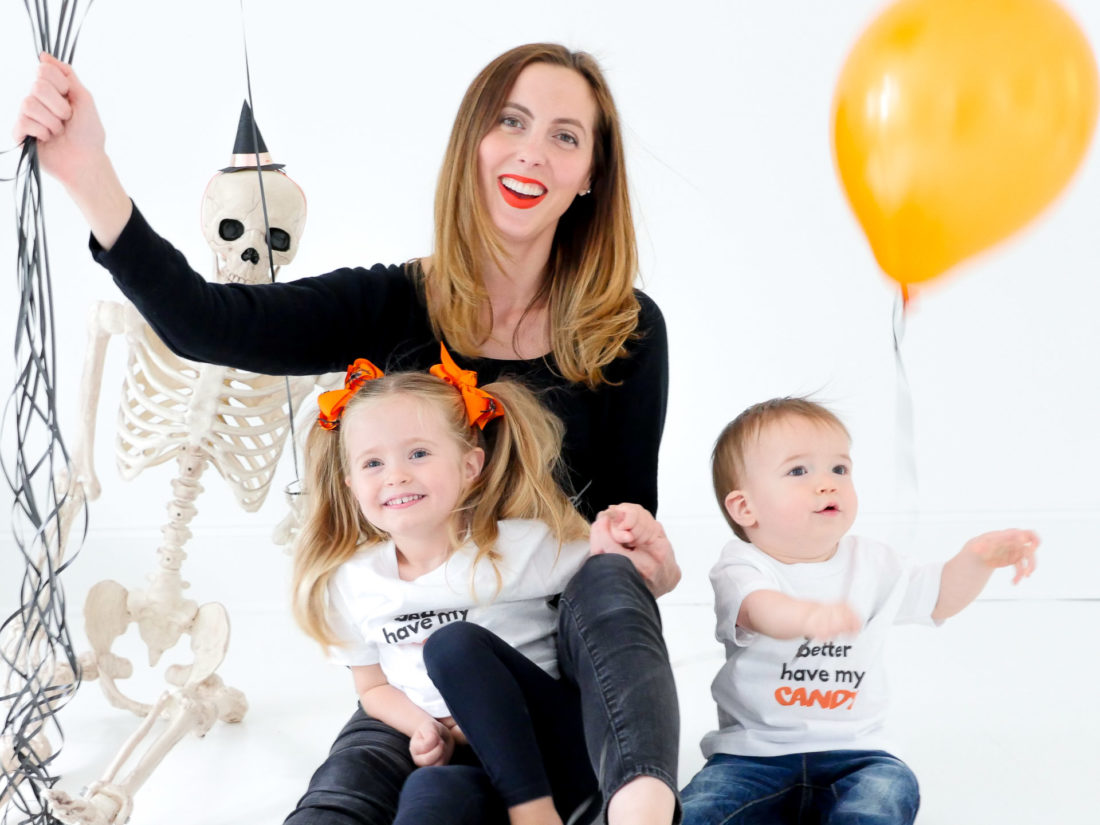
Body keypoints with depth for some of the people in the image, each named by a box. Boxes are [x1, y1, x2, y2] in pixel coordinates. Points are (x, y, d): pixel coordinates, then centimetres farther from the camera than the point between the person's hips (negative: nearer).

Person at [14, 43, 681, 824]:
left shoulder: (628, 329, -2)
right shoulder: (393, 307, -2)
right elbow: (205, 325, -17)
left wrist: (640, 555, -24)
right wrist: (87, 174, -32)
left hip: (581, 641, 0)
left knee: (608, 580, -36)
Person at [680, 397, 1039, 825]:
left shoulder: (869, 563, 9)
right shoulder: (744, 567, -8)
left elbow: (938, 597, 19)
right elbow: (760, 609, -32)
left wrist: (977, 558, -3)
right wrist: (809, 615, -55)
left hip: (852, 753, 4)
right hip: (754, 753, -3)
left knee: (890, 791, -29)